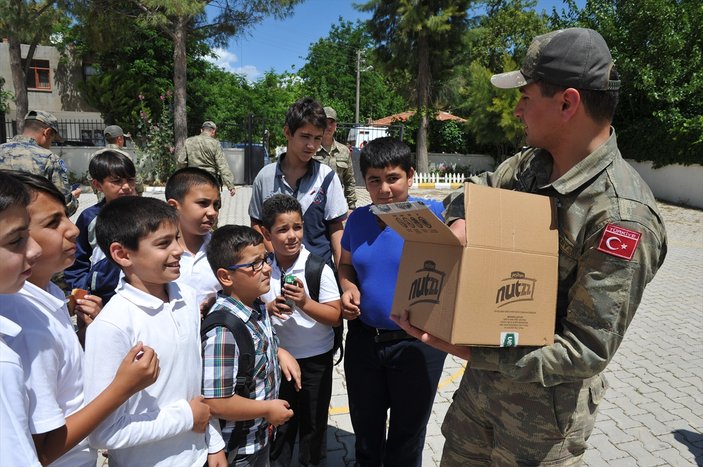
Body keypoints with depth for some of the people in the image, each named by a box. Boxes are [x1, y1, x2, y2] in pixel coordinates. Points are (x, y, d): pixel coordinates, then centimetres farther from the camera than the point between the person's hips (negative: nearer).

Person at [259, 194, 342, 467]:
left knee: (314, 422, 17)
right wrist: (268, 309, -18)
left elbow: (335, 317, -15)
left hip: (315, 359, -2)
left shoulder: (319, 268, -17)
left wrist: (305, 302, -29)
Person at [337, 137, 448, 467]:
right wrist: (348, 287, -7)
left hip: (418, 344, -3)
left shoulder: (434, 214, -13)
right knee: (366, 434, 25)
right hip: (363, 340, 4)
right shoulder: (358, 219, 0)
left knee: (407, 439, 20)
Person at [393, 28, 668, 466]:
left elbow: (587, 350, -25)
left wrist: (469, 351, -31)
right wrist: (460, 221, -13)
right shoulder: (532, 163, -4)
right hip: (486, 375, 7)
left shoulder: (623, 214, -26)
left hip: (546, 397, -6)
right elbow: (473, 192, 11)